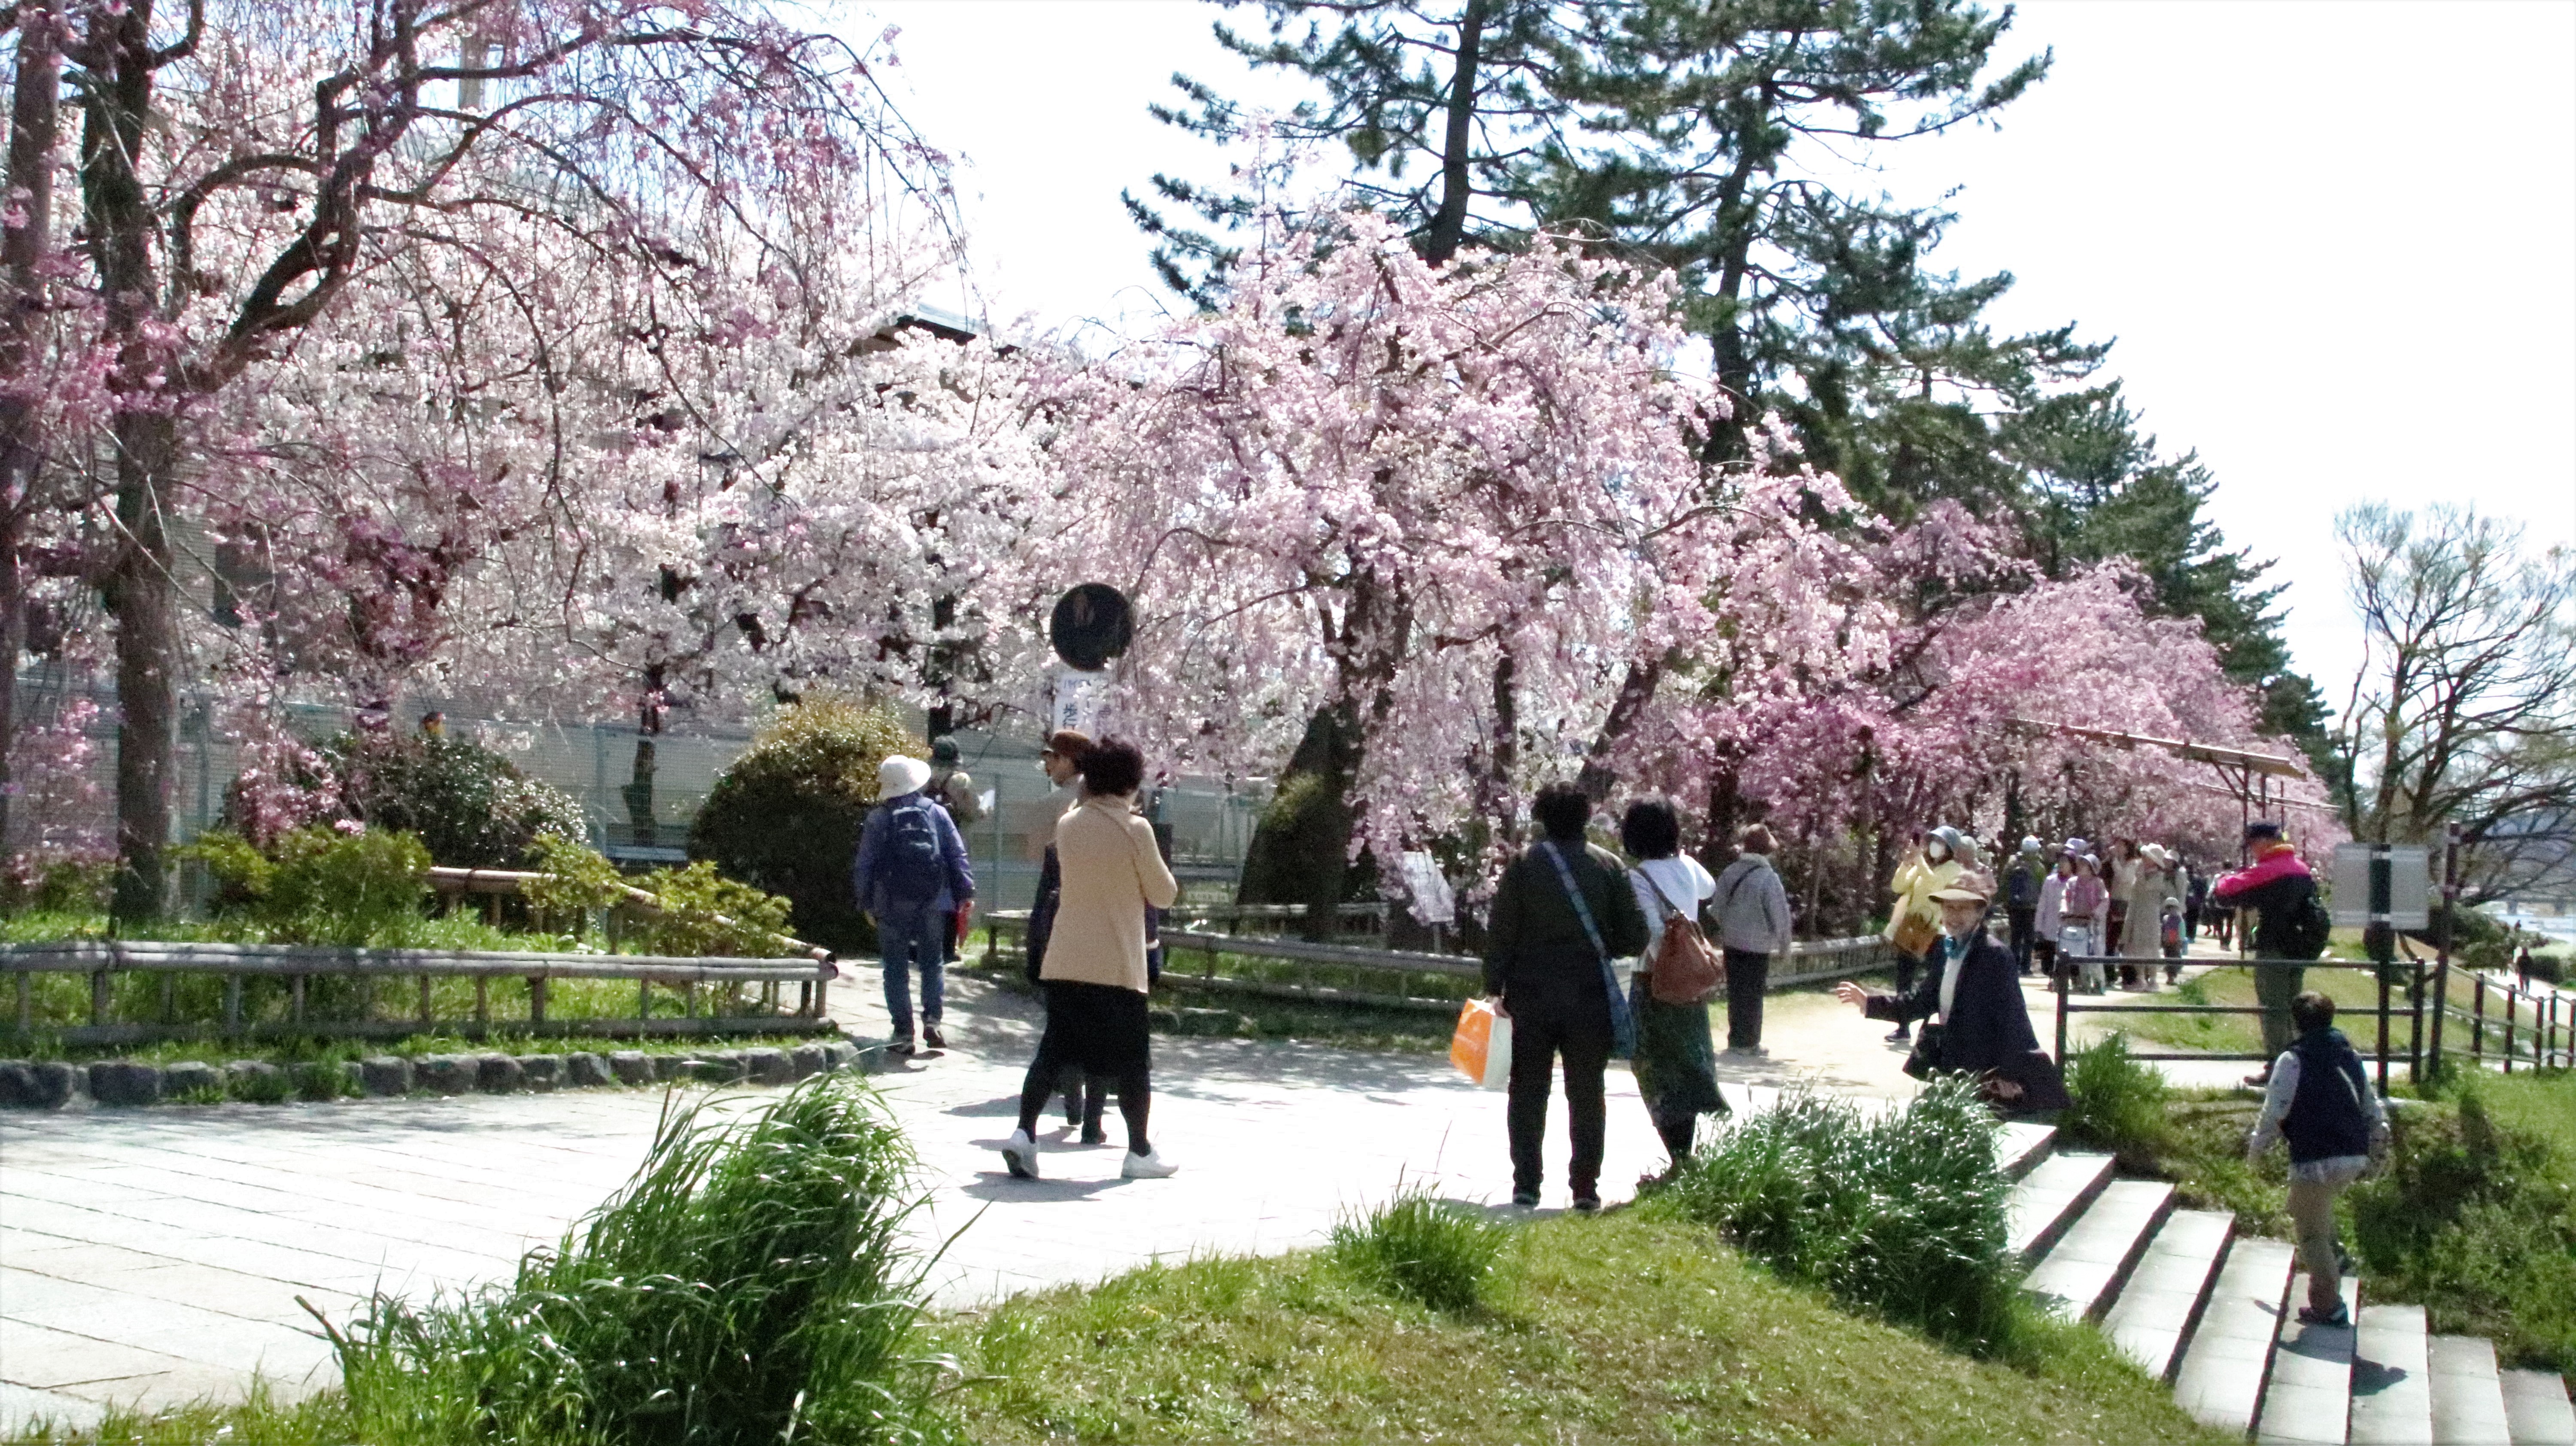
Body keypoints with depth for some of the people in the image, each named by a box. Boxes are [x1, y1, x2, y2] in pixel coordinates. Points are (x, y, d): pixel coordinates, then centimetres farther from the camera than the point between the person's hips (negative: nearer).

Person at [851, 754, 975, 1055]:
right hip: (933, 902, 1)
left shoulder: (878, 819, -1)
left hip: (892, 905, -1)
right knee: (933, 962, 12)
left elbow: (863, 865, 1)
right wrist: (966, 891, 7)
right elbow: (958, 855, 2)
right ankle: (932, 1020, -3)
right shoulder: (936, 813, 2)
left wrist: (866, 903, 10)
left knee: (897, 968, 6)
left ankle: (903, 1032, 4)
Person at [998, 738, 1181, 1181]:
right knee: (1132, 1057, 7)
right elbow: (1163, 895, -3)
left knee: (1054, 1048, 9)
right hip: (1117, 963, -4)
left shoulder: (1067, 825, 4)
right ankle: (1139, 1152, 15)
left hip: (1065, 960, 5)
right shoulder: (1134, 829, -10)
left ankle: (1024, 1133, -6)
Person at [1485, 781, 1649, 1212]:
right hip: (1590, 997, 1)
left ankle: (1526, 1184, 8)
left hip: (1531, 995, -1)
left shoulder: (1524, 864, -5)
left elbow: (1500, 930, -7)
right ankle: (1585, 1188, 8)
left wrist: (1495, 987, 0)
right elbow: (1635, 936, -2)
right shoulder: (1608, 866, -2)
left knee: (1528, 1091, 9)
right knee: (1586, 1093, 9)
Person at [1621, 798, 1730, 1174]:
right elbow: (1709, 888, 28)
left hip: (1655, 984, -6)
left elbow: (1654, 932, -23)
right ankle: (1687, 1160, 19)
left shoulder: (1638, 878, -15)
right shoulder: (1687, 867, 4)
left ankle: (1681, 1161, -1)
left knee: (1660, 1076, 2)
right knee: (1687, 1070, 15)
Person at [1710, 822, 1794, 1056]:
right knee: (1753, 994, 5)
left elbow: (1719, 907, 6)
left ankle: (1736, 1039, 20)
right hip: (1758, 945, -5)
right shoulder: (1768, 878, -16)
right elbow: (1780, 915, -12)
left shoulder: (1729, 873, -1)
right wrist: (1784, 943, 2)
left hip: (1732, 942, 5)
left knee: (1736, 992, 14)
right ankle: (1747, 1042, 9)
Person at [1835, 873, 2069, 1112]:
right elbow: (1921, 1002, 14)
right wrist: (1869, 1002, 9)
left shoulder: (1995, 955, -15)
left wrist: (2007, 1075, -17)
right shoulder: (1944, 949, 9)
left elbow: (2012, 1019, -16)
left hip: (1984, 1076, -8)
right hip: (1951, 1069, 8)